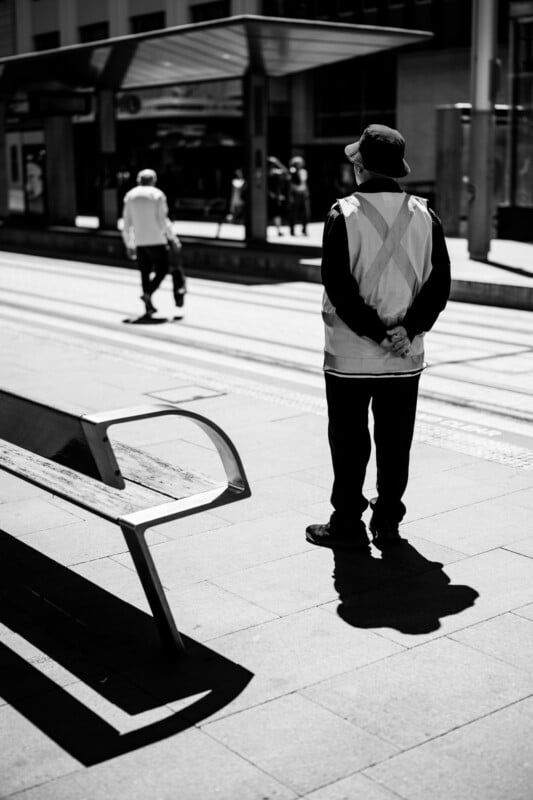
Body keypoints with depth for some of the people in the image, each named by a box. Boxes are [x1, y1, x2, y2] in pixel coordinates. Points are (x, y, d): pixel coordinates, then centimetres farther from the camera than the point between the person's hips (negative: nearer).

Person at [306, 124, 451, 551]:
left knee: (350, 443, 8)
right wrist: (407, 328, -8)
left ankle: (348, 523, 15)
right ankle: (388, 522, 21)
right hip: (406, 357, 4)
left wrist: (377, 333, -11)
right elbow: (440, 283, -3)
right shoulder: (424, 216, 2)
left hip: (350, 355, -3)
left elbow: (339, 287, -15)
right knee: (395, 443, 13)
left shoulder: (344, 214, -10)